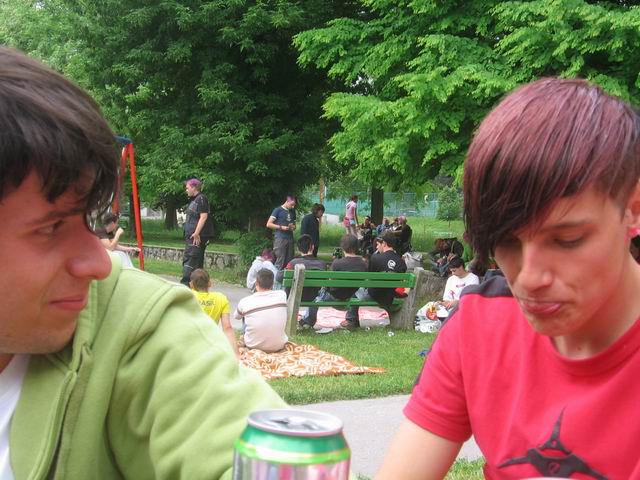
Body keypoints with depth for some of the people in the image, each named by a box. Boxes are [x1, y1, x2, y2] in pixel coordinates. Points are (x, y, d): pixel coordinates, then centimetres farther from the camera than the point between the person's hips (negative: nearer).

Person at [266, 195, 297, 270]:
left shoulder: (292, 212, 18)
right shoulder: (278, 210, -1)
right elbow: (268, 224, -4)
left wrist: (293, 227, 5)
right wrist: (281, 227, -13)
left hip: (290, 238, 6)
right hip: (280, 238, -6)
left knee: (289, 262, 4)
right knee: (280, 262, -9)